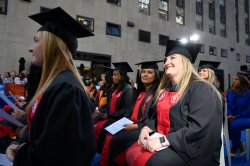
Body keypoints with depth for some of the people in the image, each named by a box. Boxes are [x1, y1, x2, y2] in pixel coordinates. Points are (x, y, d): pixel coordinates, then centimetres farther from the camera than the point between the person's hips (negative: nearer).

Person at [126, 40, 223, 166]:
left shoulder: (200, 89, -12)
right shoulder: (164, 90, 13)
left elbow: (198, 128, -21)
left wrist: (163, 140, -24)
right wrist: (147, 128, -1)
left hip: (189, 147, -6)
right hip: (163, 143, 7)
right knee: (131, 153, -12)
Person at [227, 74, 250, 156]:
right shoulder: (230, 93, 8)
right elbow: (228, 106, 2)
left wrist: (236, 117, -19)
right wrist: (230, 115, -19)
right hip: (233, 118, 4)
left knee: (234, 125, -34)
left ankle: (235, 147, -5)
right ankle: (239, 145, 0)